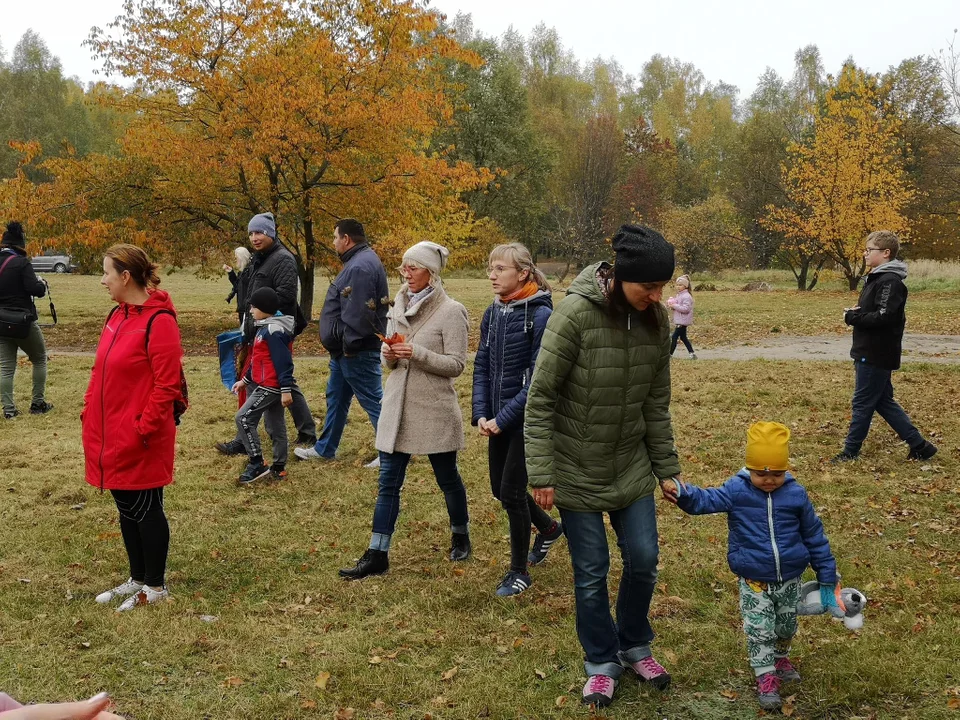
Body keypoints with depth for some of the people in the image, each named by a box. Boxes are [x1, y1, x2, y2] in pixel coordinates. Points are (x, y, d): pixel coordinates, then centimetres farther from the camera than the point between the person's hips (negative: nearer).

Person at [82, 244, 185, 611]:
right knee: (126, 508, 17)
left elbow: (167, 384, -19)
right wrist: (90, 413, 10)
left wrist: (144, 429, -19)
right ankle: (137, 579, 31)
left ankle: (155, 586, 18)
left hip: (139, 439, -8)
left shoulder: (159, 320, -17)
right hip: (110, 435, 8)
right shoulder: (117, 316, 10)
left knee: (145, 509, 4)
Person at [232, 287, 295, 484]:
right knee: (275, 426, 13)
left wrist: (286, 390, -24)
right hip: (270, 387, 10)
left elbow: (283, 362, -22)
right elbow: (259, 359, 22)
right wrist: (244, 380, 25)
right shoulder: (266, 328, 15)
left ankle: (257, 464, -7)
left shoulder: (273, 331, -18)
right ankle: (278, 468, 19)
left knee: (244, 418, -10)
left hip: (270, 387, -10)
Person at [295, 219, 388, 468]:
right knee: (336, 398, 19)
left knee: (374, 401, -3)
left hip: (358, 353, -11)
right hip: (346, 349, 11)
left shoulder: (360, 267, -22)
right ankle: (325, 449, 32)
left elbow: (358, 314, -28)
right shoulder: (360, 261, 13)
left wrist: (349, 344, -20)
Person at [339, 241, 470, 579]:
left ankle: (460, 538, 34)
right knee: (388, 482, 4)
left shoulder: (450, 312, -11)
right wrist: (389, 355, -7)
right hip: (398, 406, 5)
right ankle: (377, 555, 8)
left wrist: (417, 353, -24)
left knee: (448, 478, 12)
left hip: (434, 409, -5)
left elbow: (456, 364, -14)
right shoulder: (399, 305, 8)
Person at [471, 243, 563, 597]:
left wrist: (504, 418, -19)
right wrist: (481, 414, -6)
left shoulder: (541, 316, -16)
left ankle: (519, 571, 18)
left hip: (527, 419, -7)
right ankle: (549, 528, 43)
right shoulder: (492, 313, 4)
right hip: (498, 419, 7)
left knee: (511, 491, -2)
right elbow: (482, 367, 6)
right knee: (500, 488, 15)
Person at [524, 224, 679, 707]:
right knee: (591, 572, 6)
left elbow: (657, 403, 5)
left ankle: (636, 648, 35)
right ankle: (602, 663, 27)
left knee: (643, 560, 10)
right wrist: (540, 474, -17)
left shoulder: (657, 319, -5)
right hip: (577, 470, -4)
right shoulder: (576, 313, -22)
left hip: (632, 467, 4)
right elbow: (540, 398, -17)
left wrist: (668, 468, 8)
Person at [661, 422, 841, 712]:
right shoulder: (737, 491, -12)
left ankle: (780, 658, 48)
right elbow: (705, 500, -20)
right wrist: (682, 492, -43)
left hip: (789, 580, 2)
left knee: (786, 627, 21)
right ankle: (766, 678, 19)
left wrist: (827, 576, 5)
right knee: (759, 631, 3)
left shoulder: (796, 494, -8)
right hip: (754, 583, -2)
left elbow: (814, 536, 1)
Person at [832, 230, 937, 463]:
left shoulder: (890, 282, -17)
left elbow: (884, 317, -25)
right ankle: (919, 445, 20)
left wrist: (852, 317, -16)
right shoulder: (876, 278, 15)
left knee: (862, 404, 0)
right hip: (869, 353, 10)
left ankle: (850, 452, 11)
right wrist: (855, 314, 0)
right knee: (883, 402, 15)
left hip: (877, 355, -10)